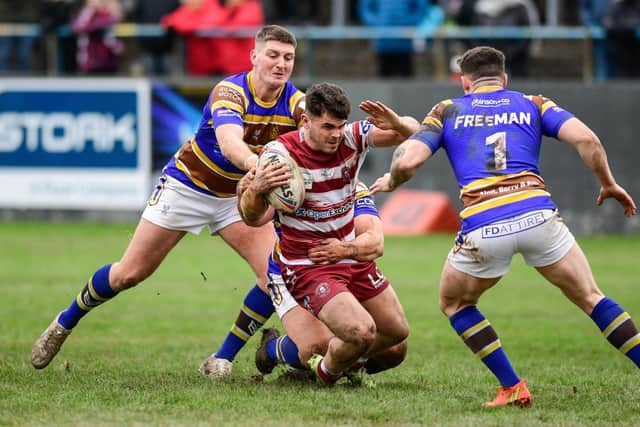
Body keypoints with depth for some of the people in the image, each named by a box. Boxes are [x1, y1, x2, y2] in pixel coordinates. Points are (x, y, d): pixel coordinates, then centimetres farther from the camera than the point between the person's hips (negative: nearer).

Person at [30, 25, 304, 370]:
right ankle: (63, 324, 24)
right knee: (130, 273, 0)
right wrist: (259, 166, -69)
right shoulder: (231, 92, -28)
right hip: (187, 183, -4)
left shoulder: (295, 101, -14)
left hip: (238, 195, 4)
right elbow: (230, 145, -48)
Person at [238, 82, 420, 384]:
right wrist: (256, 189, -49)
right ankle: (327, 371, 6)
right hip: (307, 267, -6)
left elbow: (411, 131, -2)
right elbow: (254, 218, -26)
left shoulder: (352, 138, -10)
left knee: (396, 331, 15)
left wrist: (397, 124, -27)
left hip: (351, 256, 6)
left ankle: (345, 359, 42)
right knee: (361, 331, -25)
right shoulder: (281, 152, -22)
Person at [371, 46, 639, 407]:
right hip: (537, 212, 1)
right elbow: (586, 139, 4)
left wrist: (391, 182, 27)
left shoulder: (448, 111, 19)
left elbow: (407, 161, 4)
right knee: (591, 298, 17)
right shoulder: (533, 105, 20)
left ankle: (513, 388, 16)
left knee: (454, 303, 25)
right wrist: (609, 185, 19)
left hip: (482, 227, -1)